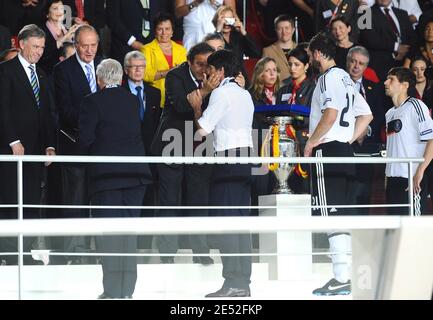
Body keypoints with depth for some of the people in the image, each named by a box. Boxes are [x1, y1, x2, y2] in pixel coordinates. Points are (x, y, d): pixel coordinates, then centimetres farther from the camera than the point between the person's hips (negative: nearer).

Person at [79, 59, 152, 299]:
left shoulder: (92, 101, -6)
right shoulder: (133, 100, 8)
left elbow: (86, 137, -8)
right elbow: (137, 132, 12)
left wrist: (90, 155, 10)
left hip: (106, 173, -4)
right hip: (135, 170, 4)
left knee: (108, 234, -2)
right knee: (129, 231, 9)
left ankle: (112, 290, -6)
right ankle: (127, 289, 10)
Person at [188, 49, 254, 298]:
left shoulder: (221, 93, -7)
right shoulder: (245, 95, 19)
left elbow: (203, 128, -8)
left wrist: (197, 107, 10)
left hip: (229, 158, -9)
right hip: (247, 156, 9)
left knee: (226, 220, -9)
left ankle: (233, 283, -14)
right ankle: (244, 282, 8)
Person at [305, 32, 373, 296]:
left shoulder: (329, 77, -9)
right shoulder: (345, 78, 19)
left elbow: (330, 113, -22)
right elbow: (366, 115, 22)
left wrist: (311, 142, -12)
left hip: (327, 151, -10)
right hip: (344, 151, 10)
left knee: (333, 215, -12)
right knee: (341, 215, 10)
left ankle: (342, 277, -16)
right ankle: (350, 275, 11)